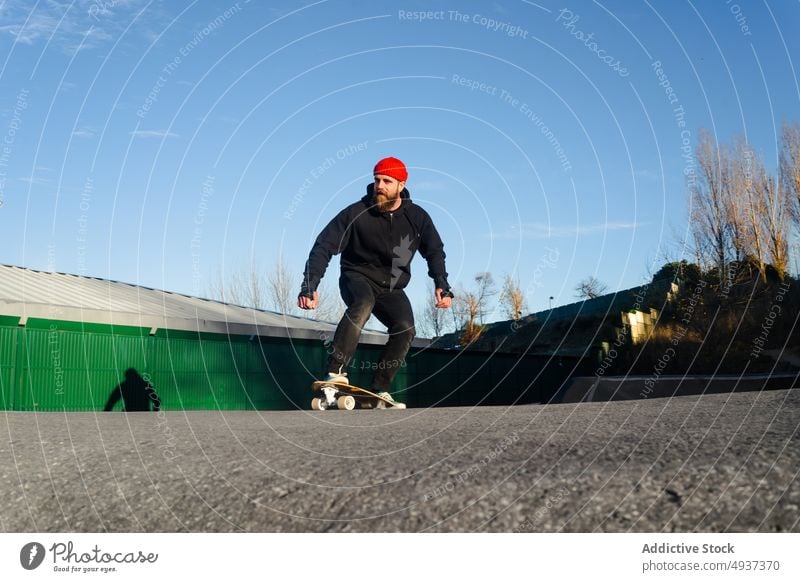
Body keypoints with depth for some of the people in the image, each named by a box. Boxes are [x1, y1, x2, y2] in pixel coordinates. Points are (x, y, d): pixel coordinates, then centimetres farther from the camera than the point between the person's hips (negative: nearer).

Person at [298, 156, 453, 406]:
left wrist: (442, 286, -10)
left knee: (405, 329, -22)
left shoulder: (418, 218, -5)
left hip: (392, 287, 3)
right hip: (357, 277, -3)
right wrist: (310, 285, -28)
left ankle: (379, 390, -10)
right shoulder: (356, 213, -14)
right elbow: (324, 246, -17)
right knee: (363, 304, -37)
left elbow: (435, 252, 6)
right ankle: (335, 373, -41)